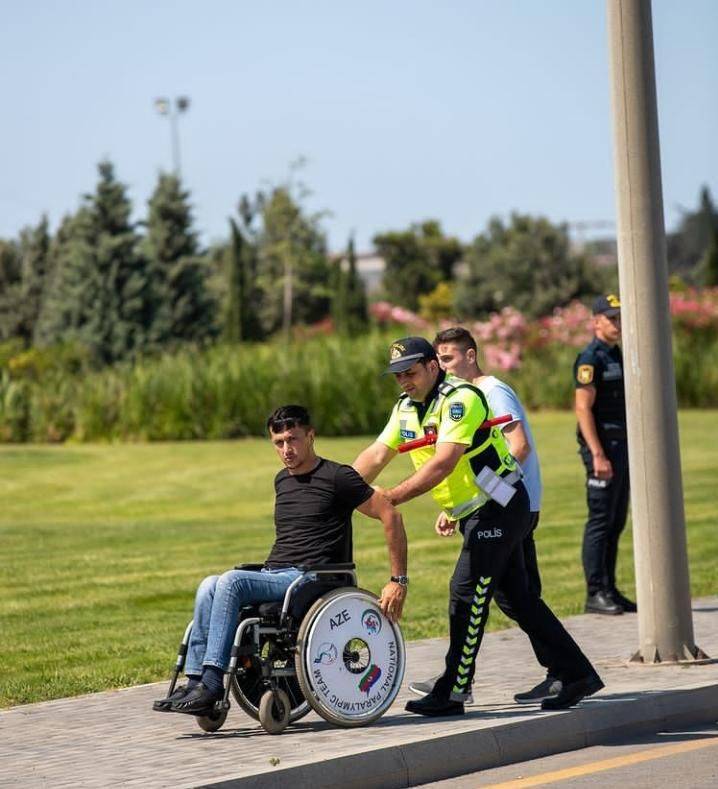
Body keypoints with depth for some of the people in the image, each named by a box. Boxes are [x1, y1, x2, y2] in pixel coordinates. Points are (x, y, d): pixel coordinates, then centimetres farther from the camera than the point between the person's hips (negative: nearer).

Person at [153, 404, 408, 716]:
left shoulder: (336, 477, -3)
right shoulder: (282, 481, 20)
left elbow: (390, 516, -4)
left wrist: (399, 581, -6)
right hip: (273, 574, 7)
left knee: (231, 581, -29)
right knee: (209, 587, -22)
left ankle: (211, 683, -33)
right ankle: (195, 681, -28)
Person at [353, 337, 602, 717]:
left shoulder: (461, 399, -20)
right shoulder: (406, 408, 8)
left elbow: (443, 463, -29)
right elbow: (376, 455, 1)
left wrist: (392, 497, -35)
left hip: (500, 508, -9)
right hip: (476, 514, 9)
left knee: (466, 592, -11)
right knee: (519, 597, 10)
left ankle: (452, 693, -7)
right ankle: (579, 675, 16)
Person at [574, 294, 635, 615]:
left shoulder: (618, 356, 18)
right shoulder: (590, 359, -10)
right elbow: (583, 409, -16)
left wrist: (630, 451, 17)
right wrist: (598, 455, -23)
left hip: (622, 445, 9)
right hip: (602, 446, -9)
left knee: (616, 522, 10)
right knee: (600, 521, -8)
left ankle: (610, 590, 15)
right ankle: (595, 593, -6)